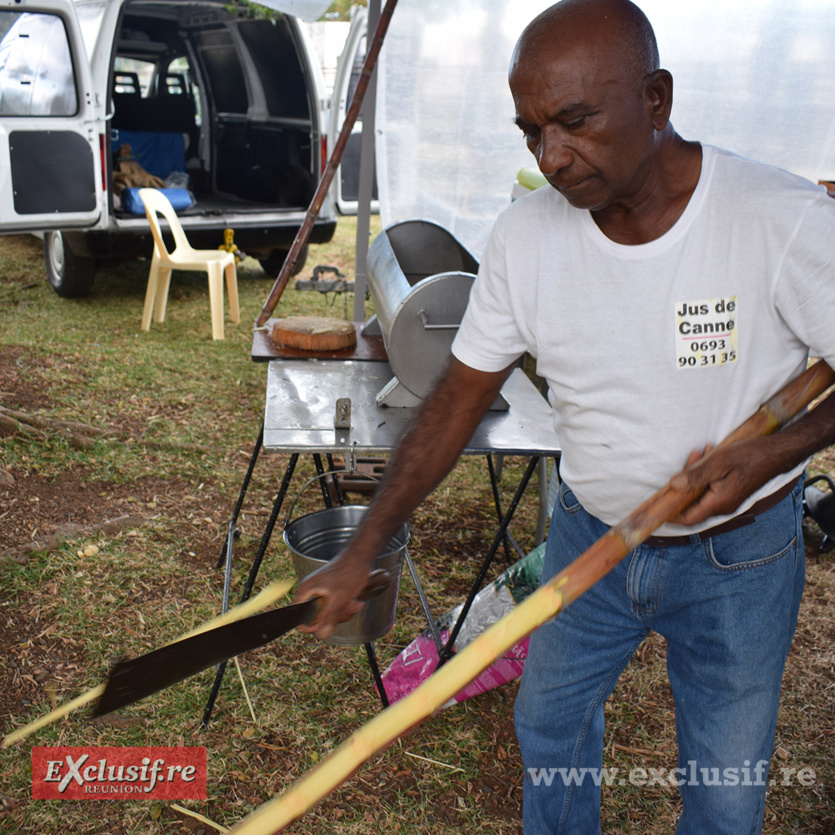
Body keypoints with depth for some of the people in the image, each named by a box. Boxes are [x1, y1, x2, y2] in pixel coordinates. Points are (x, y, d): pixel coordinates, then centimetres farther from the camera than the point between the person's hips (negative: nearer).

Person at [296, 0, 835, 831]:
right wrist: (361, 551, -10)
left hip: (737, 554, -3)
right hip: (590, 532, 4)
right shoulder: (525, 234, -13)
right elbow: (461, 396, -8)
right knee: (548, 721, 23)